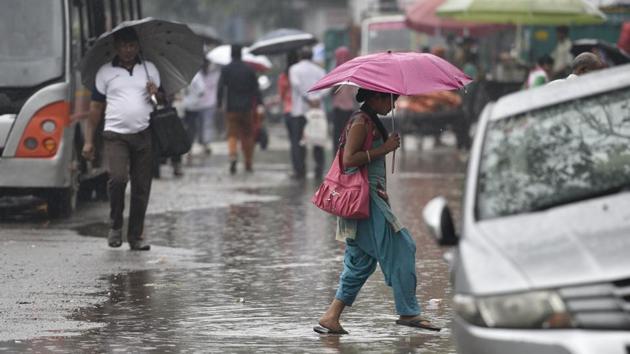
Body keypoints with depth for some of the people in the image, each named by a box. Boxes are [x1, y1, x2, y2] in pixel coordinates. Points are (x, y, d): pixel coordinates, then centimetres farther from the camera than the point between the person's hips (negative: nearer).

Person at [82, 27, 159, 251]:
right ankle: (115, 226, 0)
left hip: (144, 135, 2)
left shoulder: (149, 69, 14)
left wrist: (155, 94, -6)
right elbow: (95, 108, 9)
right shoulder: (105, 72, 8)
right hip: (116, 135, -2)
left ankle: (136, 236, 10)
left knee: (141, 187, 1)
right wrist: (88, 141, 4)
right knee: (118, 178, -20)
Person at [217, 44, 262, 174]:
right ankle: (248, 163, 14)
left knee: (232, 134, 0)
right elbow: (256, 89, 2)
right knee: (247, 136, 10)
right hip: (247, 108, 1)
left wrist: (219, 103, -2)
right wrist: (259, 104, 6)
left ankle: (232, 155, -26)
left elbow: (220, 88, -7)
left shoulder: (226, 70, -2)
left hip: (231, 108, -1)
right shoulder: (249, 70, 2)